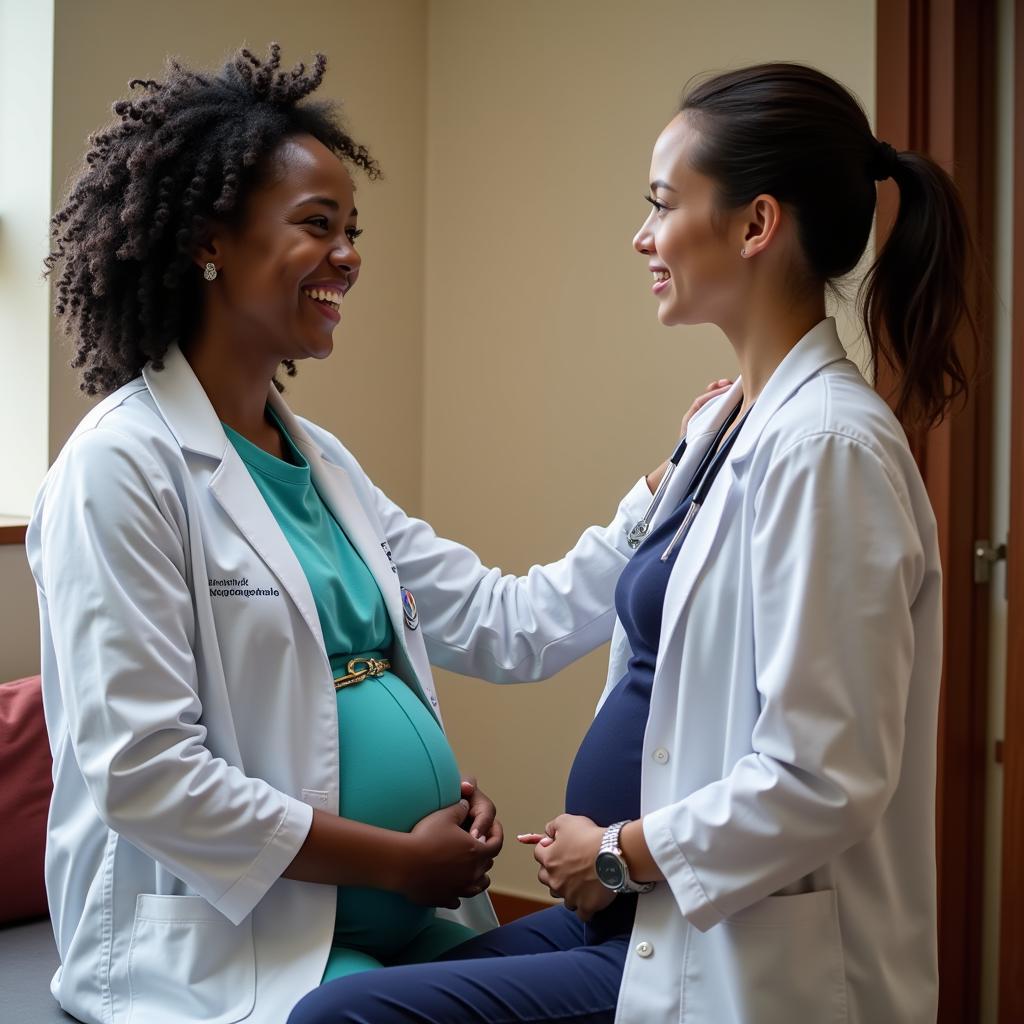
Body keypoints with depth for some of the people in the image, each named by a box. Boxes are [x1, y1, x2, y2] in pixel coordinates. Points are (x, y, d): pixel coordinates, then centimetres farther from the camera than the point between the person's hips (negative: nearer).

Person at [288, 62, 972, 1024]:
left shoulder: (826, 445, -20)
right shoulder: (728, 422, 9)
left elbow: (823, 780, -23)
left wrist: (621, 853, -12)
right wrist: (602, 851, 5)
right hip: (645, 912, 9)